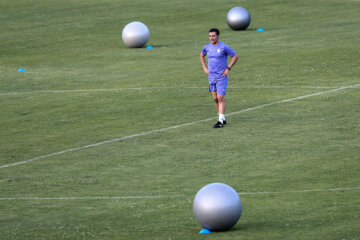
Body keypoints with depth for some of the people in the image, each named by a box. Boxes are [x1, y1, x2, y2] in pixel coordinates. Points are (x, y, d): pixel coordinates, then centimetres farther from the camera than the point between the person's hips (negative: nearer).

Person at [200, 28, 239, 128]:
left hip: (221, 76, -6)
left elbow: (236, 56, -3)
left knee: (221, 98, -11)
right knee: (215, 98, 8)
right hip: (211, 77, 6)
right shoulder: (207, 47, 5)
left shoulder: (224, 47, -11)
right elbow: (201, 55, 26)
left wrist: (228, 68, -8)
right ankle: (223, 119, 20)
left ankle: (221, 121, -12)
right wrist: (205, 68, 15)